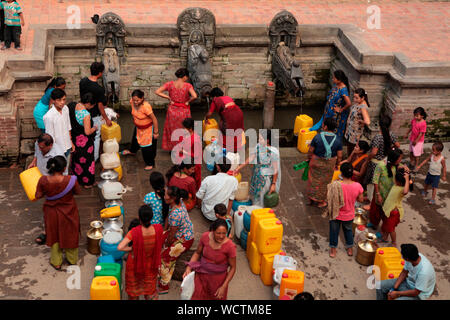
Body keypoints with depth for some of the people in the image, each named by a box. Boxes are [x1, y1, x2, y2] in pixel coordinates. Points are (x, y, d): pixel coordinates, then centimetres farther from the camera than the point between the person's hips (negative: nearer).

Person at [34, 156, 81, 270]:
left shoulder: (43, 180, -25)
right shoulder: (71, 180, -30)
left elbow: (38, 196, -11)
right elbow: (78, 192, -11)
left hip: (52, 213, 1)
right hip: (68, 213, -1)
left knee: (54, 236, 23)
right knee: (70, 234, 23)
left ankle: (56, 262, 39)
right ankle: (72, 259, 44)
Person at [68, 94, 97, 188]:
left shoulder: (74, 106, -8)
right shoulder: (86, 114, -31)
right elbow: (88, 132, -27)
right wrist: (94, 128, -9)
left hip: (75, 138, 7)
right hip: (84, 141, -7)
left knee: (77, 158, 26)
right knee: (86, 160, 12)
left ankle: (77, 176, 46)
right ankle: (88, 182, 28)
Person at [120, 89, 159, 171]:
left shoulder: (146, 107, -39)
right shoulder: (132, 102, -20)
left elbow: (154, 119, -30)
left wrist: (156, 132, -23)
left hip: (148, 129, -7)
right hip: (138, 127, 7)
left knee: (147, 147, 3)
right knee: (135, 139, 33)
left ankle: (150, 164, 24)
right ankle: (132, 151, 64)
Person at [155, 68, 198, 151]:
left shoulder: (170, 84, -7)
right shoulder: (187, 85, -15)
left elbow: (157, 92, -11)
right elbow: (194, 96, -29)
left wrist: (168, 98, -5)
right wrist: (188, 101, -10)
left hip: (172, 110, 2)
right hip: (183, 111, -2)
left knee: (172, 130, 21)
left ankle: (172, 149, 32)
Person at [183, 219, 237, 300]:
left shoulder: (230, 246, -24)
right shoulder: (205, 236, -15)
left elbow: (232, 268, -12)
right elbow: (197, 253, 2)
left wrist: (224, 287, -16)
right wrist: (189, 268, -11)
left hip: (217, 279, -2)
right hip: (201, 275, 2)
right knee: (195, 297, 8)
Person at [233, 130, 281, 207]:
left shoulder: (274, 152, -27)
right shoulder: (258, 146, -10)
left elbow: (275, 170, -19)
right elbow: (250, 159, 1)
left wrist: (273, 184, -14)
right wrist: (239, 168, 3)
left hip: (266, 178, -6)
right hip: (257, 176, 6)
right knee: (255, 195, 22)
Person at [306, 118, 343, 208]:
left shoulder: (317, 137, -21)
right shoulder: (338, 140, -16)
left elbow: (310, 151, -11)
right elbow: (339, 156, -10)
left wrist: (309, 159, 9)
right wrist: (336, 164, 9)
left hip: (316, 162, -1)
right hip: (329, 165, 1)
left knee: (314, 180, 20)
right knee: (325, 182, 20)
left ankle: (313, 199, 34)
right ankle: (321, 201, 33)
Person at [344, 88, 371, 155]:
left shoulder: (363, 107, -29)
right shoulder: (356, 102, -3)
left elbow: (367, 122, -40)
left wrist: (360, 121, -23)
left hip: (356, 131, -8)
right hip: (349, 128, 8)